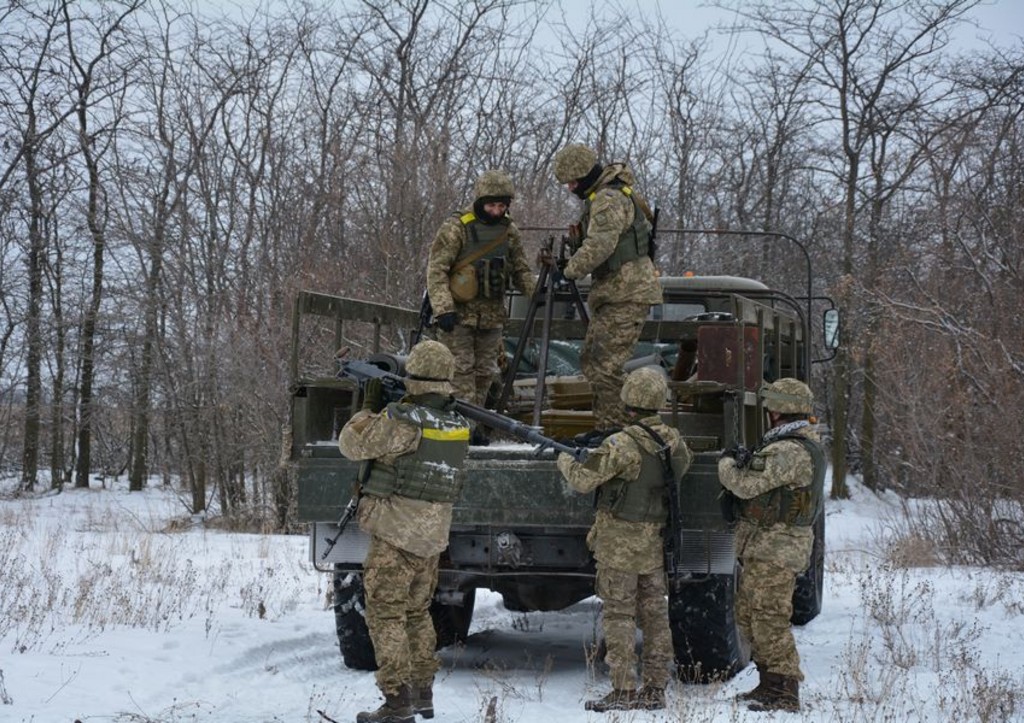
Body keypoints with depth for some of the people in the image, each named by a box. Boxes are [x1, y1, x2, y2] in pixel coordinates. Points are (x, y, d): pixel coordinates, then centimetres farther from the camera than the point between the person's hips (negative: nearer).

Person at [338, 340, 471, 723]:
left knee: (386, 615, -3)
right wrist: (385, 407, 15)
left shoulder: (403, 420, -18)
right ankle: (423, 692, 25)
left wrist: (369, 407, 6)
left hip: (395, 533, -7)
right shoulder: (458, 424, 4)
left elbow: (352, 444, -7)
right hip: (433, 534, 7)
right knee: (417, 612, 20)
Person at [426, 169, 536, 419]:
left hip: (492, 315, 5)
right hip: (459, 314, -5)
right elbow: (436, 270, -13)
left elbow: (521, 270, 14)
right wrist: (443, 308, -23)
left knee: (484, 372, 8)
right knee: (461, 370, -10)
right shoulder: (456, 227, -9)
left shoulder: (510, 231, 8)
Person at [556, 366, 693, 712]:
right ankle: (655, 689, 14)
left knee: (619, 615, -2)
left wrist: (565, 460, 4)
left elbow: (584, 480, -16)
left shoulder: (623, 444, -20)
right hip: (655, 542, 7)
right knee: (654, 613, 10)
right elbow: (684, 464, 25)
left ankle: (623, 691, -3)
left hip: (619, 543, -6)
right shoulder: (674, 441, 2)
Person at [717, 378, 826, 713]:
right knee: (747, 613, 18)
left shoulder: (790, 452, -21)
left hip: (774, 549, -11)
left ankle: (784, 693, -6)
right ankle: (769, 683, 25)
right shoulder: (804, 445, 15)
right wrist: (747, 462, -2)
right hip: (764, 547, 11)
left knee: (770, 620, -9)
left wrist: (727, 463, -2)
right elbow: (765, 481, 17)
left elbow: (746, 485, -22)